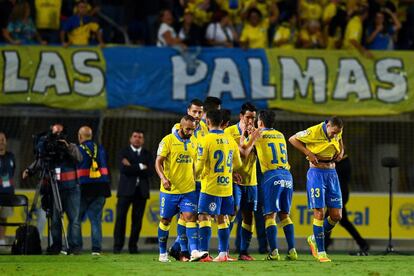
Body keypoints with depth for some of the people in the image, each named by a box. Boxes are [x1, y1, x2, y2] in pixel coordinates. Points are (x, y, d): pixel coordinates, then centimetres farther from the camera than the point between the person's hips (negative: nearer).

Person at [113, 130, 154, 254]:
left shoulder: (147, 154, 12)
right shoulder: (124, 153, 6)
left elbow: (150, 171, -4)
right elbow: (123, 169, -11)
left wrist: (132, 168, -9)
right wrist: (140, 167, -9)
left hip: (141, 191, 2)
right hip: (126, 190, -2)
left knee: (137, 219, -1)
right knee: (121, 217, -7)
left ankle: (133, 245, 5)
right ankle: (118, 246, -4)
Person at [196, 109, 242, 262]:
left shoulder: (207, 139, -11)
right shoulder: (230, 140, 7)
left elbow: (200, 164, -12)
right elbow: (238, 163, 14)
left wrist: (197, 175, 9)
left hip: (211, 186, -6)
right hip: (227, 186, 6)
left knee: (204, 217, -6)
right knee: (222, 219, 12)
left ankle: (204, 251, -16)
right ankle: (223, 253, 12)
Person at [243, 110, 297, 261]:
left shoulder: (258, 135, 6)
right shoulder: (280, 135, 20)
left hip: (272, 175, -5)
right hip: (287, 175, 5)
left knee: (270, 215, -5)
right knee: (285, 214, 11)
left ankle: (274, 252, -16)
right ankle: (292, 250, 3)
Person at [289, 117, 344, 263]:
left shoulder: (338, 132, 2)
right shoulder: (314, 132, -15)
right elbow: (292, 139, -6)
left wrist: (341, 152, 6)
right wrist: (308, 153, -15)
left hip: (332, 173, 6)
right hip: (316, 172, -6)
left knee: (336, 215, 2)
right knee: (319, 213, -10)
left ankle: (314, 239, 24)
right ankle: (320, 252, -4)